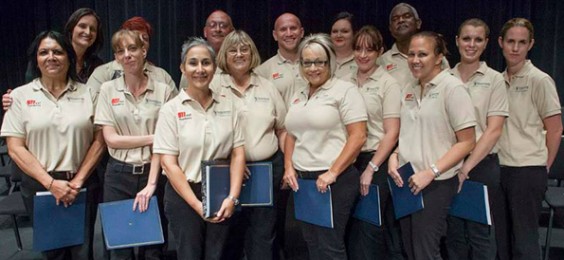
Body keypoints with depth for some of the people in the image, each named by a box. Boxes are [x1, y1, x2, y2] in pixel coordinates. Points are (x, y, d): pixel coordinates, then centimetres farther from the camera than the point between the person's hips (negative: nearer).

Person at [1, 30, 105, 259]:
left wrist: (77, 181, -7)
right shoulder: (21, 95, 1)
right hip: (39, 186, 0)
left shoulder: (87, 93, 3)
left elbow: (99, 141, 2)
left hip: (81, 185, 0)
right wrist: (51, 183, -11)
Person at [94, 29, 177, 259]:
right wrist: (151, 137, -12)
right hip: (119, 175, 1)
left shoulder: (164, 91, -2)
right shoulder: (108, 90, 2)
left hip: (153, 173, -1)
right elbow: (111, 139, -4)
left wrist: (151, 183, -14)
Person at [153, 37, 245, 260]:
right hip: (184, 196, -2)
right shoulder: (171, 109, -5)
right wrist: (196, 204, -13)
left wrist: (232, 197, -7)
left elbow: (238, 153, 3)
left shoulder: (227, 105, 3)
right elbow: (168, 163, -9)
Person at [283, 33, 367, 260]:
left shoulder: (345, 90, -8)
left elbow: (358, 137, -14)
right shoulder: (298, 96, 14)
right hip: (302, 179, 7)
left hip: (334, 180, -7)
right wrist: (289, 167, 6)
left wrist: (333, 173, -17)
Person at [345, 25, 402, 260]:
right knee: (353, 225, 10)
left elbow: (392, 133, -9)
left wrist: (371, 168, -13)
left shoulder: (388, 84, -5)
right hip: (349, 160, 4)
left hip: (377, 162, -4)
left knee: (369, 226, 1)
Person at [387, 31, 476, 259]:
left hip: (436, 183, -6)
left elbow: (467, 142, -13)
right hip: (406, 181, 7)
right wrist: (394, 156, 0)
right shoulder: (408, 91, 10)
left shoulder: (452, 88, -10)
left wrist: (431, 172, -19)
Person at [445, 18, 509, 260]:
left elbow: (493, 130, -8)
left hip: (482, 164, -2)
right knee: (454, 233, 12)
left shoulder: (494, 80, -2)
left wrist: (466, 168, -15)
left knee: (481, 233, 5)